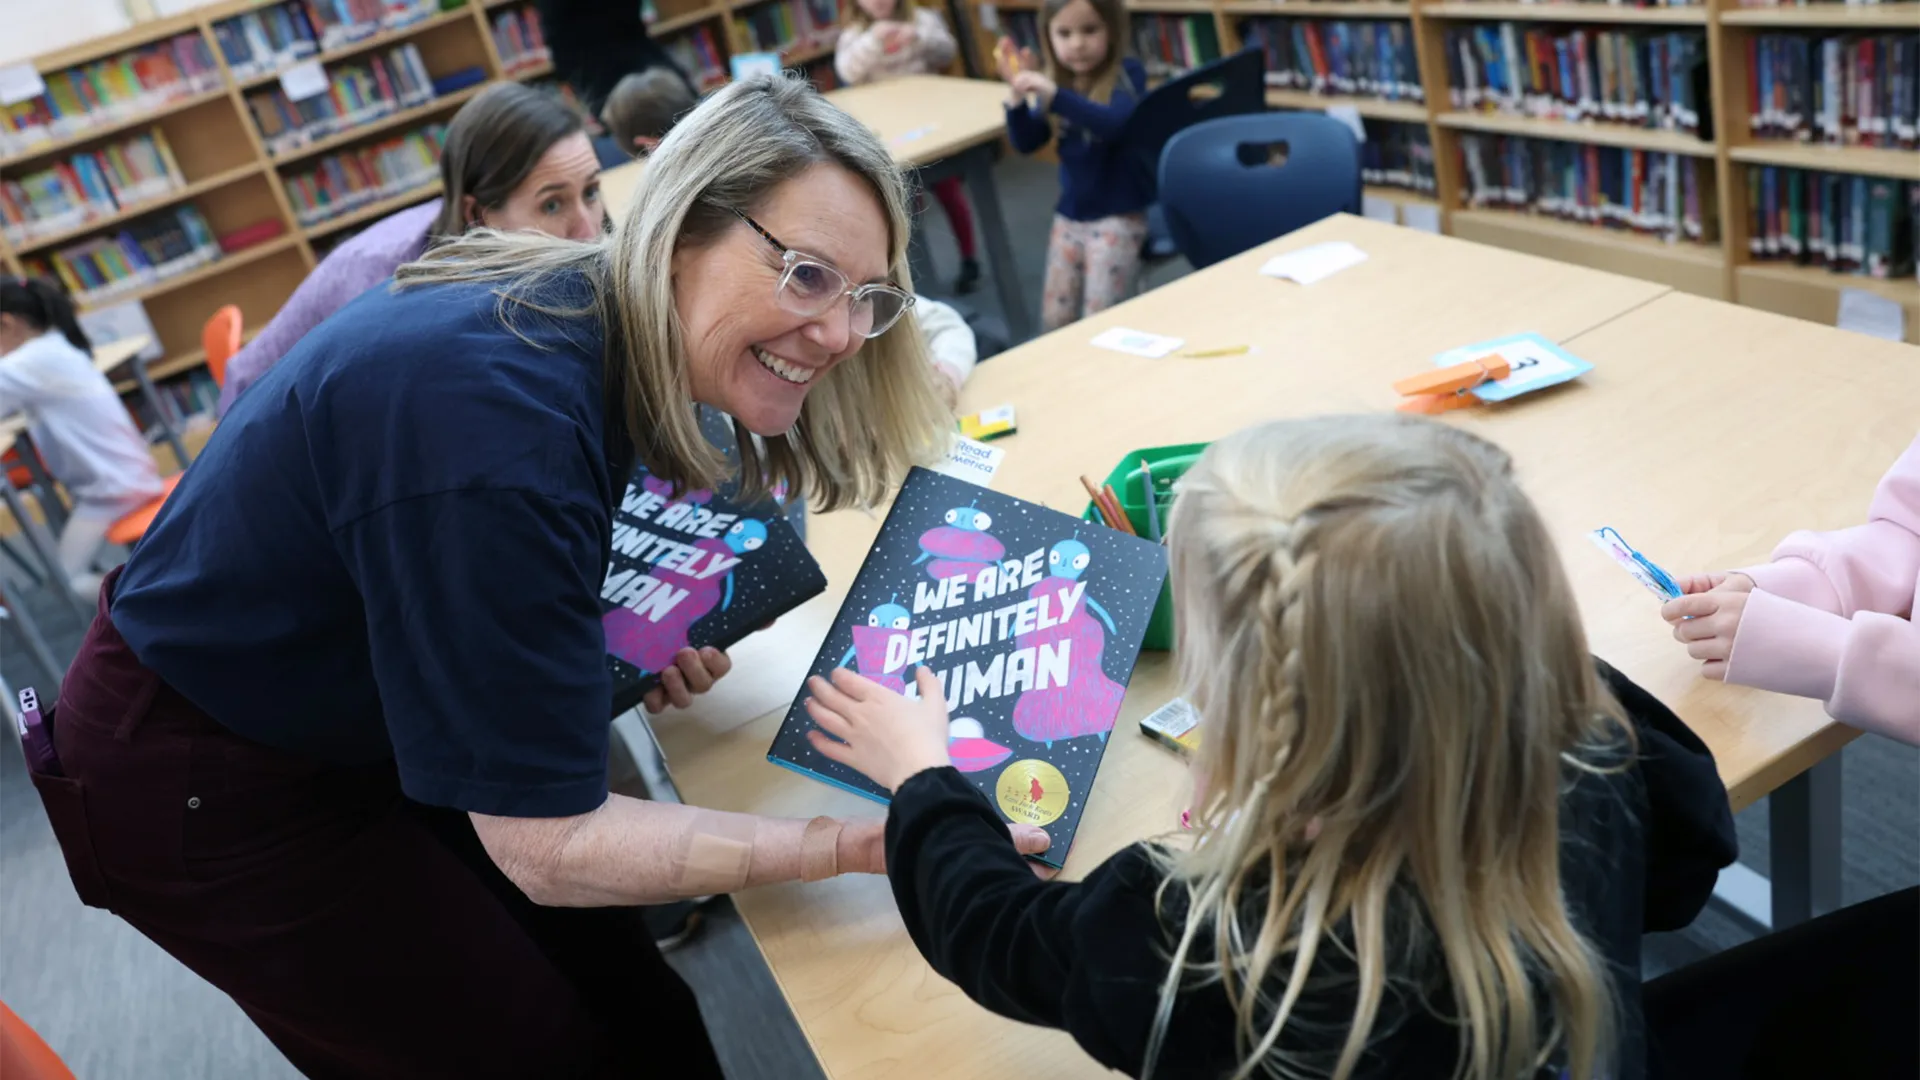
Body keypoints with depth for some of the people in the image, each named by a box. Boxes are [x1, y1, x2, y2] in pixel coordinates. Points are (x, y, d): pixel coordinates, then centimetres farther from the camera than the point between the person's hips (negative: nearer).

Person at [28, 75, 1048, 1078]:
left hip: (367, 723, 7)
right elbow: (548, 847, -30)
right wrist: (871, 841, -30)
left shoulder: (599, 324, -11)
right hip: (206, 795, -7)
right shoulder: (499, 422, -36)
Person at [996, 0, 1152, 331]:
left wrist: (1055, 96, -42)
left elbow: (1115, 123, -30)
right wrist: (1017, 95, -18)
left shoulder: (1126, 74, -11)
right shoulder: (1055, 82, 4)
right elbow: (1026, 143, 0)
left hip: (1118, 215, -5)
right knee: (1054, 321, 6)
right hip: (1069, 215, 5)